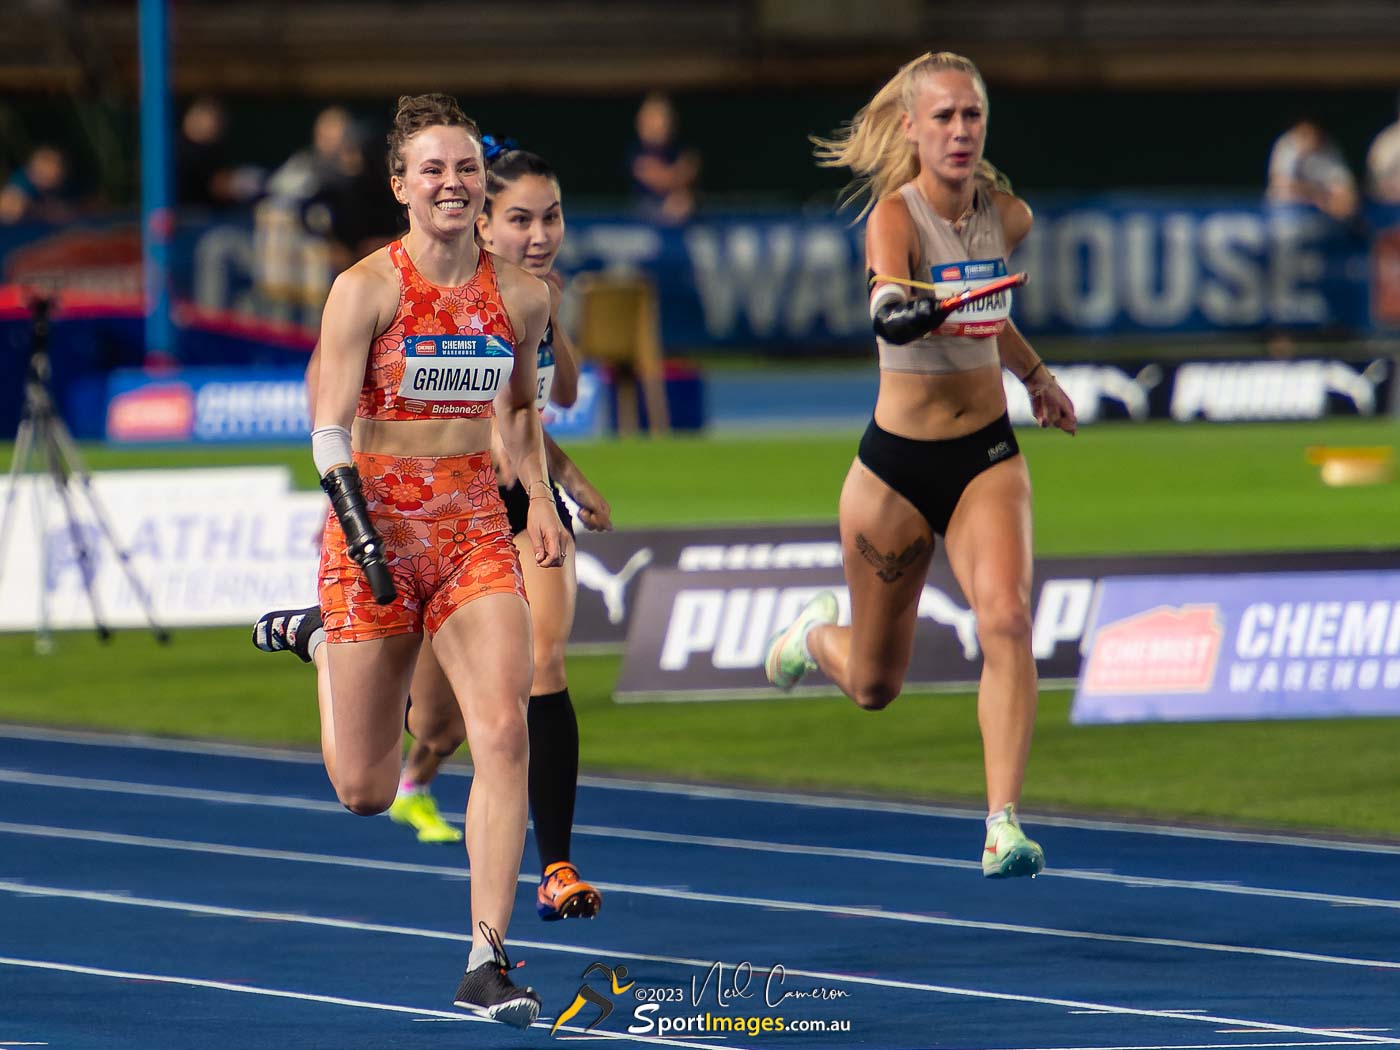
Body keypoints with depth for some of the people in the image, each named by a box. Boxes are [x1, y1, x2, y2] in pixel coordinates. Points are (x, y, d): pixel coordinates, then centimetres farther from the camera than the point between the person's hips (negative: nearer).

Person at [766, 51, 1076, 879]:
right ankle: (818, 634, 48)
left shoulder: (1010, 217, -1)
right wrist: (920, 311, -62)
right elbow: (889, 315, -40)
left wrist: (1037, 375, 32)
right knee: (875, 685, 11)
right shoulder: (895, 216, -18)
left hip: (989, 458, 3)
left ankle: (1005, 824, -23)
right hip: (897, 467, -3)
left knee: (1007, 618, -25)